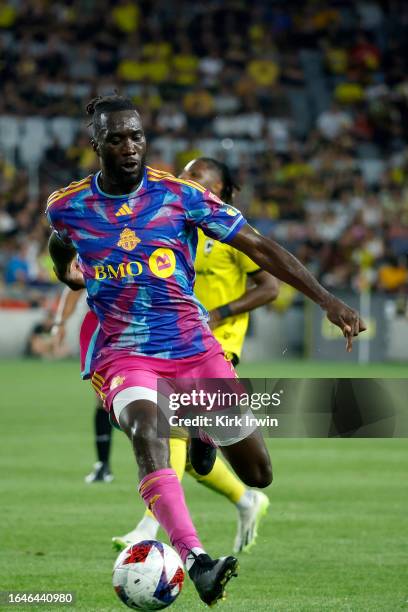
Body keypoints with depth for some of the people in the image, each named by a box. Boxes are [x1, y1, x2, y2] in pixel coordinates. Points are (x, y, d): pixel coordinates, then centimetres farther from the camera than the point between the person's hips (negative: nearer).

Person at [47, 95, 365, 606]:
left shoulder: (179, 194, -6)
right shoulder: (66, 207, -1)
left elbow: (258, 248, -5)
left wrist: (327, 301, -10)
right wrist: (67, 271, 7)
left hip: (193, 346, 1)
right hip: (122, 350, -1)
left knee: (258, 475, 2)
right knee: (147, 439, -34)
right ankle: (196, 563, -49)